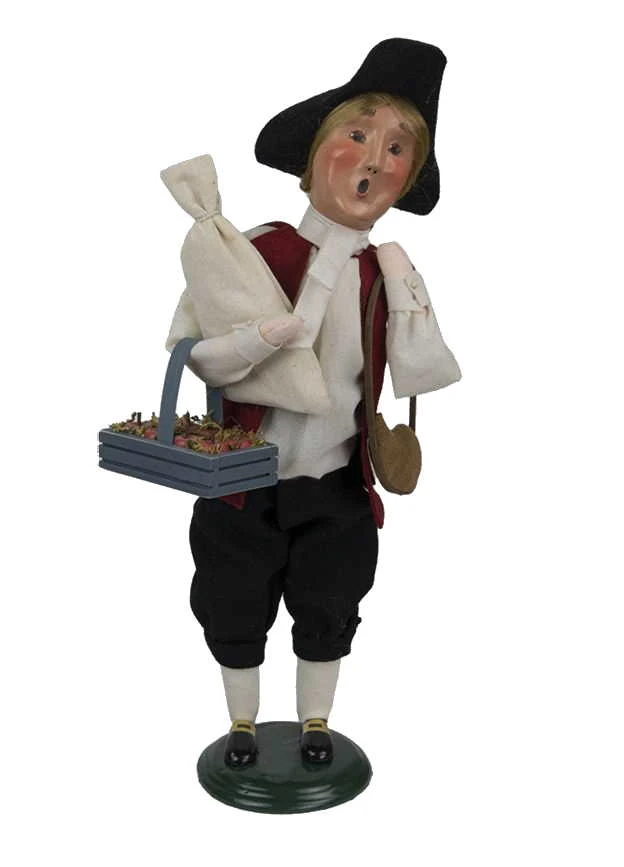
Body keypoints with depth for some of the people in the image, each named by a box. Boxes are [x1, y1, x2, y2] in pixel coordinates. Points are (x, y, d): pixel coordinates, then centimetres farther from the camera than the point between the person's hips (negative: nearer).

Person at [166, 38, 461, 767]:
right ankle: (242, 726, 40)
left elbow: (420, 379, -15)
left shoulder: (392, 275, -7)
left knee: (328, 617, 18)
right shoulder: (253, 252, -14)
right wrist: (264, 338, -33)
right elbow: (183, 352, -18)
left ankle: (315, 724, 42)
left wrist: (403, 295, -22)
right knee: (235, 616, 15)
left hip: (336, 489, 1)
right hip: (244, 486, -1)